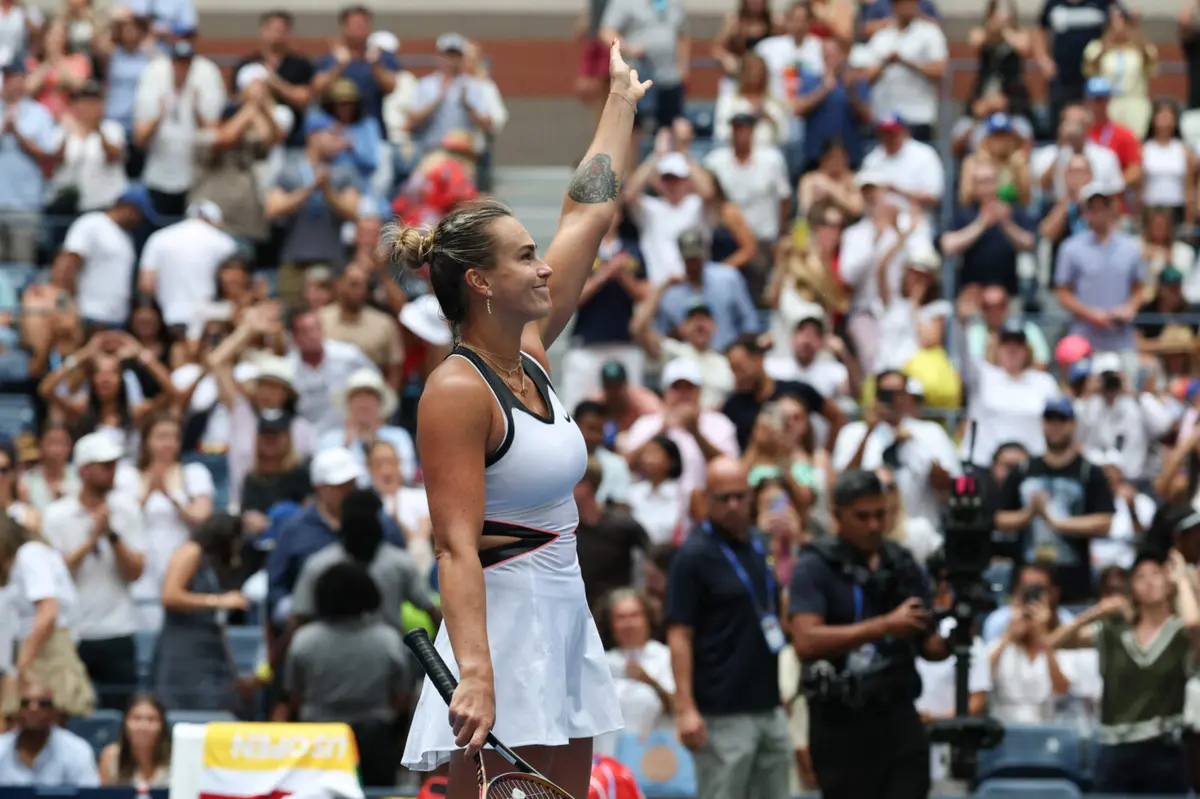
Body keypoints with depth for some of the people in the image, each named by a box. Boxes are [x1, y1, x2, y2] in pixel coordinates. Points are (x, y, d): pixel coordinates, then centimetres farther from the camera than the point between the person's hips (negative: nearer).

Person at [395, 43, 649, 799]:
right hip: (503, 633, -9)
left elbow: (589, 215, 22)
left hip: (568, 634, 9)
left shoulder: (531, 354, 10)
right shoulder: (457, 390, -14)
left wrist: (623, 99, 31)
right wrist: (475, 674, -32)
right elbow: (457, 547, -22)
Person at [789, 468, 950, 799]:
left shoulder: (904, 567, 8)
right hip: (841, 723, -3)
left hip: (898, 719, 3)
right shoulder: (814, 568, -6)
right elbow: (806, 642, -20)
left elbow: (927, 645, 14)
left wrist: (951, 641, -11)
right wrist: (885, 626, -27)